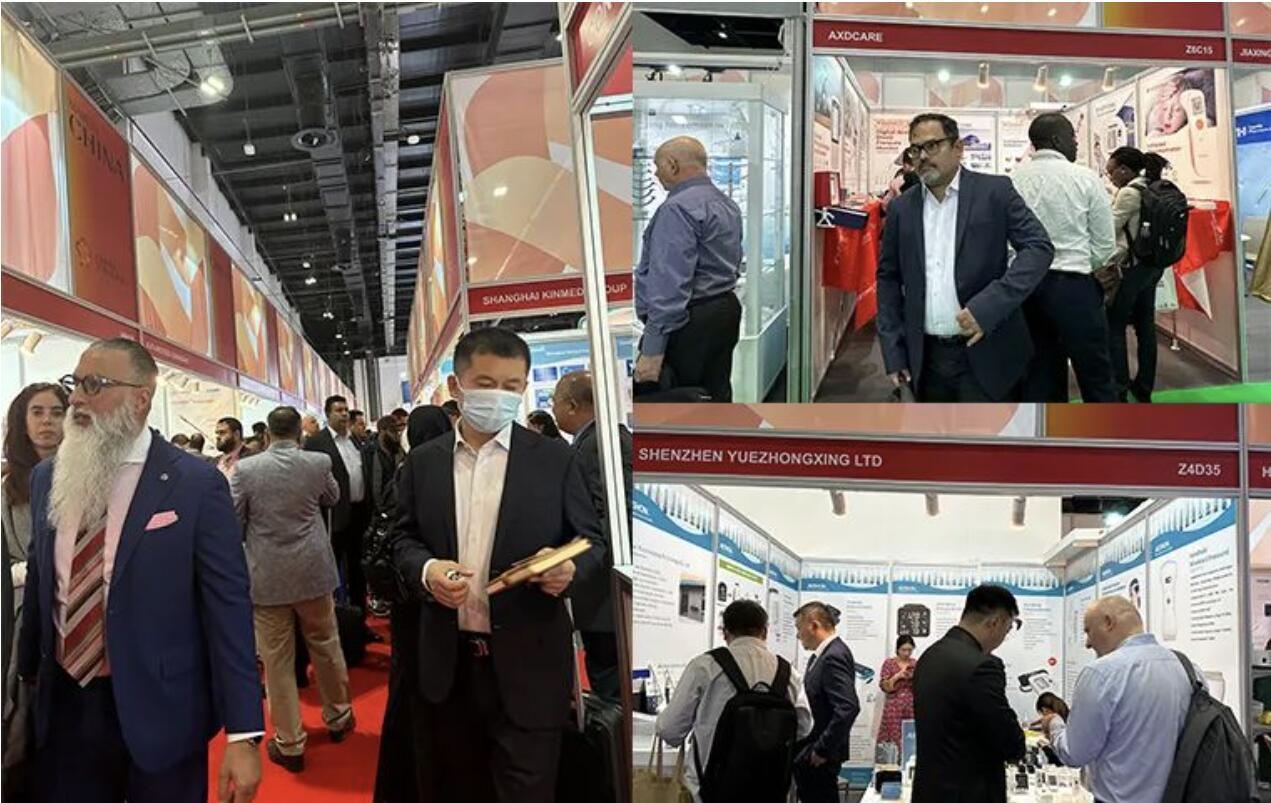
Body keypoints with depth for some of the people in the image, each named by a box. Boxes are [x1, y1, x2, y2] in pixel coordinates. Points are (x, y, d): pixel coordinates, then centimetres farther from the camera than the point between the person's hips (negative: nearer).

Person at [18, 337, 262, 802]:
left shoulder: (196, 485, -12)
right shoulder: (48, 478, 6)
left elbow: (229, 608, -13)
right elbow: (38, 583, 16)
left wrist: (243, 734, -16)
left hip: (157, 712, -5)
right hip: (63, 708, 5)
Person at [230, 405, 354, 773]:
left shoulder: (246, 469, -10)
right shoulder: (319, 462, -6)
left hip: (267, 576, -2)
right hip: (313, 571, 2)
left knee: (277, 661, 6)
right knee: (326, 646, 19)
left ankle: (290, 744, 12)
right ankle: (337, 716, 35)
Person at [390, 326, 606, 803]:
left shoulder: (555, 459, -1)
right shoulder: (422, 463, 6)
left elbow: (592, 541, 3)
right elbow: (404, 540, 11)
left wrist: (571, 567, -20)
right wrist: (426, 569, -12)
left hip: (527, 662, -2)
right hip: (447, 661, 3)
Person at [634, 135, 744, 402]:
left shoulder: (678, 208, -15)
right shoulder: (727, 204, 16)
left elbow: (669, 283, -23)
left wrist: (653, 349, -25)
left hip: (688, 322, -10)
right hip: (725, 312, 10)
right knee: (716, 399, 12)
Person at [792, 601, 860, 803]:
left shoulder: (834, 656, -19)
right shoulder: (822, 654, 9)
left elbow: (848, 708, -27)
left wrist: (823, 750, -21)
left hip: (819, 757, -9)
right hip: (808, 751, 9)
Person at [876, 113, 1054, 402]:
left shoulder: (994, 191, -2)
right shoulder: (901, 209, 9)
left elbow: (1039, 247, -8)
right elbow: (888, 277, 12)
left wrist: (988, 306, -20)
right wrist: (893, 352, 4)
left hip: (984, 355, -4)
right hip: (926, 358, 4)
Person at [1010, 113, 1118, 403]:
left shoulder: (1013, 180, 1)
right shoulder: (1085, 179, -5)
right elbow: (1104, 246, -3)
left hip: (1025, 286, 4)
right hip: (1074, 286, -4)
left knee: (1039, 378, 11)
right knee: (1096, 377, 5)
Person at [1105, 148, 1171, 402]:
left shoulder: (1129, 193, -16)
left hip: (1131, 267, -9)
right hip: (1153, 265, 9)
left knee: (1114, 326, -1)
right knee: (1146, 324, 13)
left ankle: (1119, 390, 0)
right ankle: (1144, 387, 20)